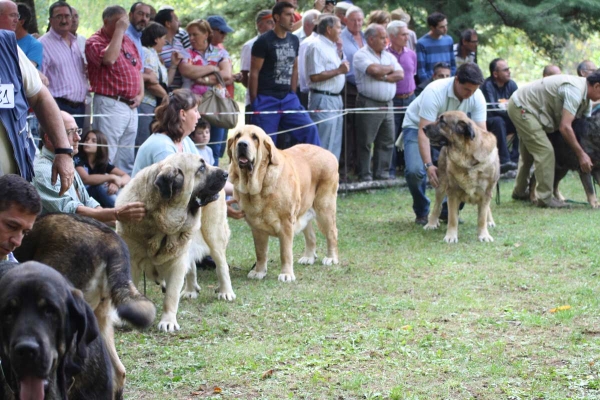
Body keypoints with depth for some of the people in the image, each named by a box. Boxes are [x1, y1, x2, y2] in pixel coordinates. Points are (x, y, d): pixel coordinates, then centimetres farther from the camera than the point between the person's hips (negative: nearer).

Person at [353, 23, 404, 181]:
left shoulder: (389, 56, 16)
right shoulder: (361, 55, -4)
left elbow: (400, 74, 5)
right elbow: (373, 70, -21)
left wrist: (383, 77, -10)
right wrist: (389, 69, -2)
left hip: (388, 103, 7)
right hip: (369, 103, -7)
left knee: (387, 141, 8)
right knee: (365, 142, -3)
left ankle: (382, 172, 15)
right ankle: (364, 174, 2)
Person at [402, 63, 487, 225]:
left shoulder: (477, 97, -21)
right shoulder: (434, 92, -35)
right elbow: (424, 132, -39)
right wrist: (428, 165, -49)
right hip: (416, 127, -4)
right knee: (415, 170, -27)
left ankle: (449, 211, 5)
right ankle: (421, 212, 0)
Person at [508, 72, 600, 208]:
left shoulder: (585, 99, 3)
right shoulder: (575, 91, -28)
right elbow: (565, 127, -31)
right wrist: (581, 154, -26)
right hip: (522, 108, -11)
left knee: (528, 153, 24)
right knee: (545, 151, -15)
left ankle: (519, 192, 39)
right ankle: (545, 198, -12)